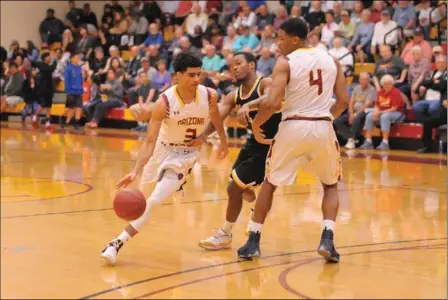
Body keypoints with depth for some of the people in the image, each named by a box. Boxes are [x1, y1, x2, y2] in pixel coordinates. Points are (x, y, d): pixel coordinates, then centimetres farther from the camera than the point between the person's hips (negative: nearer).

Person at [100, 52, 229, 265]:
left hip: (187, 153, -1)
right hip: (164, 149, 1)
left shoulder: (209, 95, -20)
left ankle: (119, 242, -13)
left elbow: (215, 116, 7)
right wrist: (135, 171, -40)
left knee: (153, 201, -16)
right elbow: (150, 141, -28)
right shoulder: (165, 102, -27)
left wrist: (223, 141, 20)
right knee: (142, 195, 21)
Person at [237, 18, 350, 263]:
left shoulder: (285, 63, -7)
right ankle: (327, 240, 1)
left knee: (270, 183, 17)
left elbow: (271, 103, -16)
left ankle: (253, 241, 18)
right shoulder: (331, 60, 8)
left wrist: (256, 124, 1)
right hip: (323, 128, 3)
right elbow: (343, 101, 6)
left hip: (293, 127, -2)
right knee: (330, 185, 21)